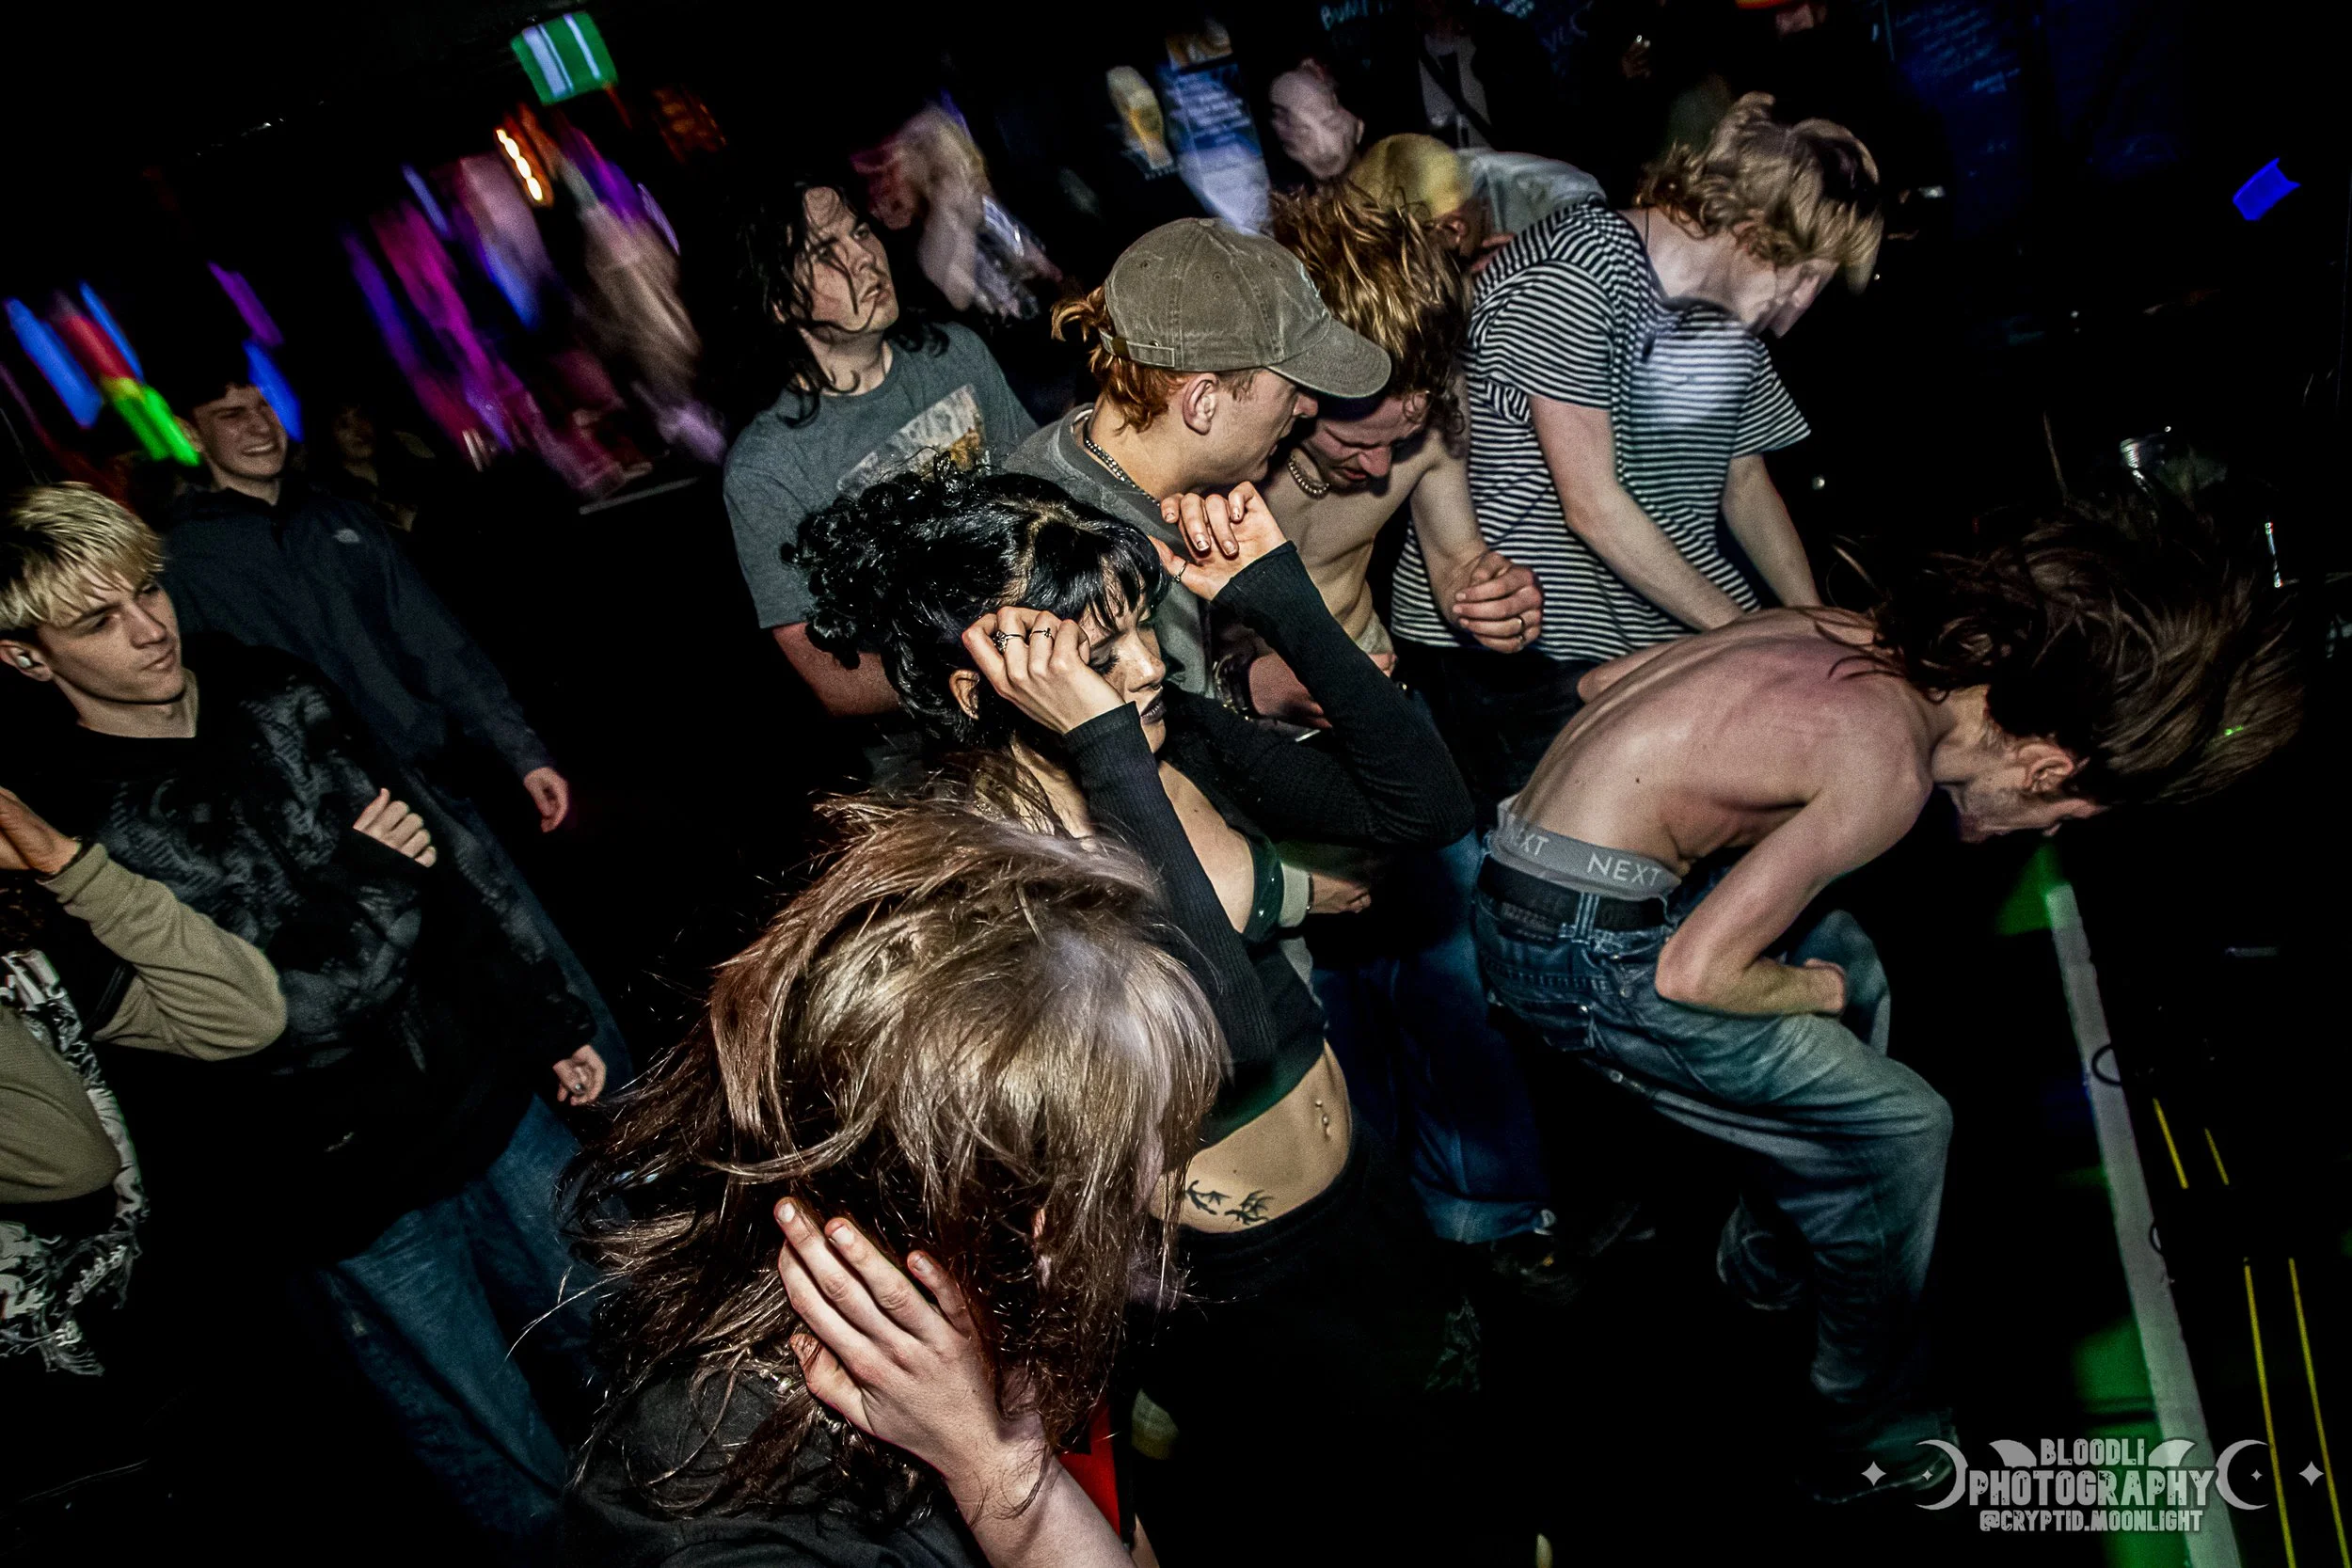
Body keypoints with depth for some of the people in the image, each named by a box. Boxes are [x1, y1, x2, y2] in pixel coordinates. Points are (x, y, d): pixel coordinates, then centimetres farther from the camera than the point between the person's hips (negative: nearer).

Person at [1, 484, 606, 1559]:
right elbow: (285, 1018, -23)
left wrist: (550, 1022, 11)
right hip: (357, 1194, -5)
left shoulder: (270, 693, 1)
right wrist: (372, 878, -11)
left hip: (487, 1089, 5)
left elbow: (444, 854, 9)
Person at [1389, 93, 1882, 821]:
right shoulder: (1577, 271, -16)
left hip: (1655, 633, 8)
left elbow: (1744, 482, 22)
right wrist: (1741, 627, -9)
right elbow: (1593, 508, -18)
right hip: (1502, 644, -8)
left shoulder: (1734, 307, 11)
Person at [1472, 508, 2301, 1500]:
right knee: (1899, 1129, 3)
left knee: (1850, 967, 27)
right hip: (1580, 945, -9)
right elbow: (1693, 974, -21)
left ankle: (1767, 1266, 42)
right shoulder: (1888, 765, -20)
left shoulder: (1853, 634, 4)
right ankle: (1872, 1446, 22)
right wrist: (1813, 991, 0)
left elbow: (1607, 679, 13)